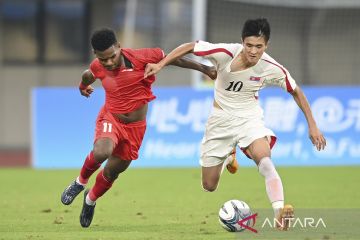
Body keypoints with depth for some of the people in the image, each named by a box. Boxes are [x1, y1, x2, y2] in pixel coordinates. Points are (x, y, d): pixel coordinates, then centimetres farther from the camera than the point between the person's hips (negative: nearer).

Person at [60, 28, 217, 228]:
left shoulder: (140, 58, -21)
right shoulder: (98, 67, -10)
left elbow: (174, 59, -9)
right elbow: (88, 75, 16)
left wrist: (204, 69, -5)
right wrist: (83, 86, 40)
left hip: (135, 127, 0)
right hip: (111, 118, 0)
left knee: (112, 171, 11)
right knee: (101, 153, -32)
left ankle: (90, 200, 42)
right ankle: (80, 182, 0)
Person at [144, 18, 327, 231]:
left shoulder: (272, 69, -19)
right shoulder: (225, 53, -23)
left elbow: (296, 92, -2)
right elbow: (190, 47, -8)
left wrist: (312, 126, -1)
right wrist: (161, 64, -13)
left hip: (249, 118, -1)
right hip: (221, 118, 1)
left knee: (265, 161, -34)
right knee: (209, 186, 10)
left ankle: (280, 213, -48)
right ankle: (228, 156, 44)